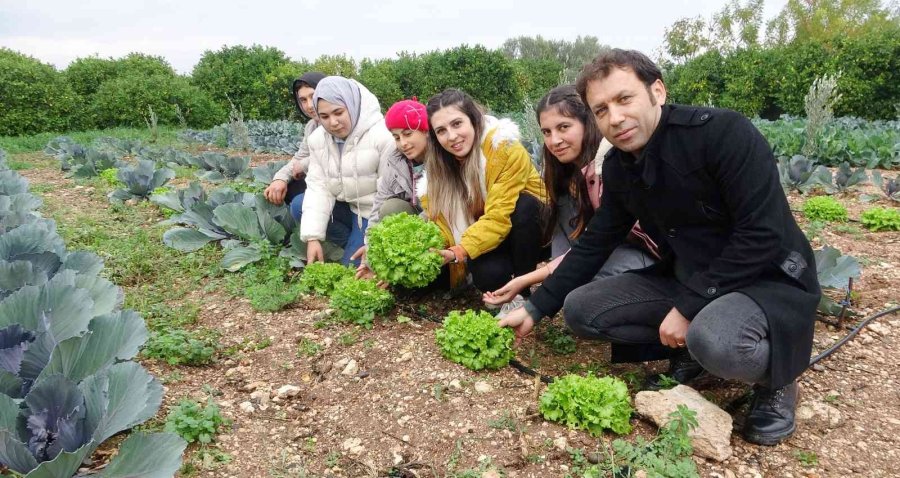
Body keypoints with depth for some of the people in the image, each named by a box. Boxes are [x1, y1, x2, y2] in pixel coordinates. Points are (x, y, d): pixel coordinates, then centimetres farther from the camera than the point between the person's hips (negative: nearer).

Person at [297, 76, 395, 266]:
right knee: (299, 206, -10)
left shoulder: (382, 136, -24)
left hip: (372, 213, -6)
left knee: (351, 266, -14)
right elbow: (318, 186, -8)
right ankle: (354, 243, -3)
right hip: (345, 207, 7)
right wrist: (313, 237, -19)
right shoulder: (317, 139, -4)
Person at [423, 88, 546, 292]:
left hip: (530, 227, -1)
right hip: (490, 243, 2)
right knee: (487, 276, -31)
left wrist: (460, 251, -42)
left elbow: (499, 218, -30)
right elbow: (439, 224, -12)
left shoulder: (507, 150, -23)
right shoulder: (438, 165, -7)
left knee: (524, 204, -34)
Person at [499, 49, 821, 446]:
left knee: (715, 340, -39)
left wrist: (689, 307, -23)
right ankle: (690, 352, 7)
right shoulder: (618, 167, -2)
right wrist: (536, 308, 2)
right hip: (686, 279, 7)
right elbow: (594, 244, 4)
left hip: (770, 279, -6)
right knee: (579, 308, -6)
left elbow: (764, 234, -26)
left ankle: (773, 379, -3)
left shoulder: (724, 132, -23)